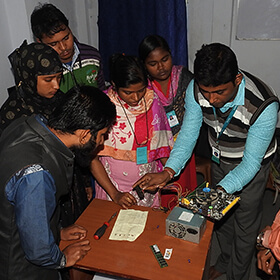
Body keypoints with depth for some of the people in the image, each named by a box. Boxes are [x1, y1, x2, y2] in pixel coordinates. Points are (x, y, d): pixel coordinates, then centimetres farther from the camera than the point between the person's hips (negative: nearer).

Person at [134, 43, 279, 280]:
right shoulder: (197, 89, -26)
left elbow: (250, 163, -31)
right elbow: (188, 134, -18)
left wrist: (220, 190, -45)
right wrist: (168, 172, -31)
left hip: (251, 164, -4)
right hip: (220, 159, 4)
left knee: (245, 223, 12)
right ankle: (225, 261, 50)